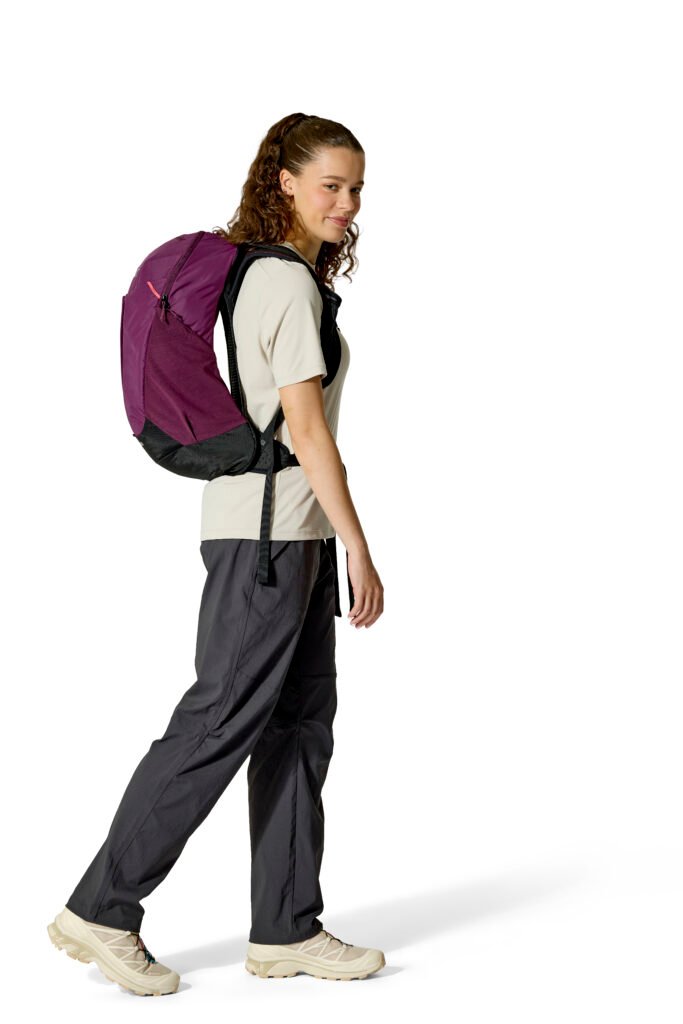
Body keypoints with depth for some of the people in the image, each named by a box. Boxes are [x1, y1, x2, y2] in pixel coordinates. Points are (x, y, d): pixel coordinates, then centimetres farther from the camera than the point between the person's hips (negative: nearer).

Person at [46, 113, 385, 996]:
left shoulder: (257, 274, 15)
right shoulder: (288, 285, -14)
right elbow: (306, 429, -19)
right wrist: (359, 550, -17)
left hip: (288, 533, 10)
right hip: (268, 530, -10)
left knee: (300, 723, 10)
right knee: (222, 721, -5)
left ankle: (285, 930, 16)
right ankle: (102, 911, 4)